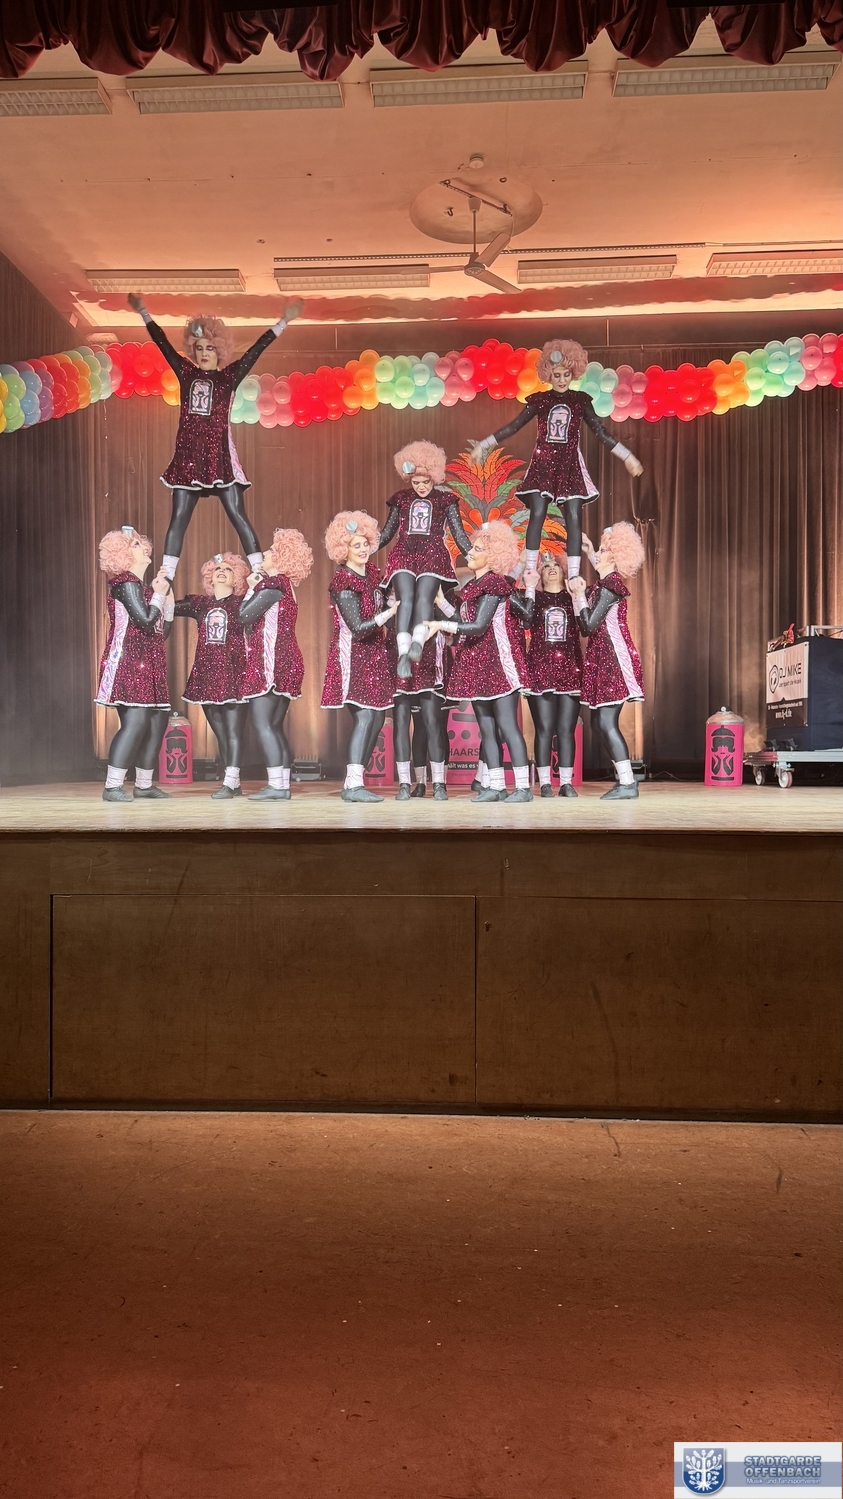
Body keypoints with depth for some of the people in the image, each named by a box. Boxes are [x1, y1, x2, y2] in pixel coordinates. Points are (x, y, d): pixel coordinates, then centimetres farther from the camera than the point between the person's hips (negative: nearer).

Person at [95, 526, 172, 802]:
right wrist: (159, 593, -3)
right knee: (136, 720, -18)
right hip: (128, 662, -10)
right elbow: (146, 621, -18)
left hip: (148, 664, 10)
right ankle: (112, 786, -15)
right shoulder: (126, 582, -8)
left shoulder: (142, 586, 19)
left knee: (158, 720, 8)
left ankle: (144, 784, 16)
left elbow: (160, 629, 18)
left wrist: (165, 595, 14)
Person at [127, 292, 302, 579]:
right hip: (187, 454, 3)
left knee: (237, 515, -5)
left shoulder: (229, 376, 6)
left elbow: (256, 349, 1)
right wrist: (144, 313, 21)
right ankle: (165, 579, 6)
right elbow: (163, 344, 17)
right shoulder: (186, 373, 12)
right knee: (178, 519, 3)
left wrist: (283, 322, -2)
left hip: (219, 454, -2)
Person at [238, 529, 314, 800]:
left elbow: (244, 616, -14)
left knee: (262, 722, -11)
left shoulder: (272, 585, -9)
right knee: (275, 726, 10)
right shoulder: (285, 585, 19)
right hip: (286, 663, 10)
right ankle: (283, 785, 9)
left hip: (269, 662, -10)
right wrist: (256, 586, 17)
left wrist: (251, 588, 0)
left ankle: (275, 785, -16)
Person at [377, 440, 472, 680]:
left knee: (424, 597, -27)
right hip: (404, 554, 1)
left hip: (433, 555, -1)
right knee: (405, 598, -22)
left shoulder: (445, 499, 12)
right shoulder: (401, 499, 17)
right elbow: (388, 532, 22)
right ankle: (403, 653, -31)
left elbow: (458, 534, 12)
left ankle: (417, 643, -44)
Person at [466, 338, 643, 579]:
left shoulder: (581, 400, 7)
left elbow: (600, 431, 9)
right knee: (537, 514, -12)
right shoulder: (540, 400, 5)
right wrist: (483, 445, 5)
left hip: (570, 465, 1)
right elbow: (514, 426, 8)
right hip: (543, 463, -1)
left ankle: (574, 578, -4)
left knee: (574, 519, -6)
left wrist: (627, 456, 6)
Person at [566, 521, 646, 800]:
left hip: (612, 661, -10)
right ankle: (624, 778, 15)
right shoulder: (607, 584, 14)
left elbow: (588, 627, -17)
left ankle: (628, 783, -12)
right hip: (605, 660, 10)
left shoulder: (608, 589, -14)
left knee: (606, 722, -13)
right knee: (601, 721, 10)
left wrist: (579, 596, -7)